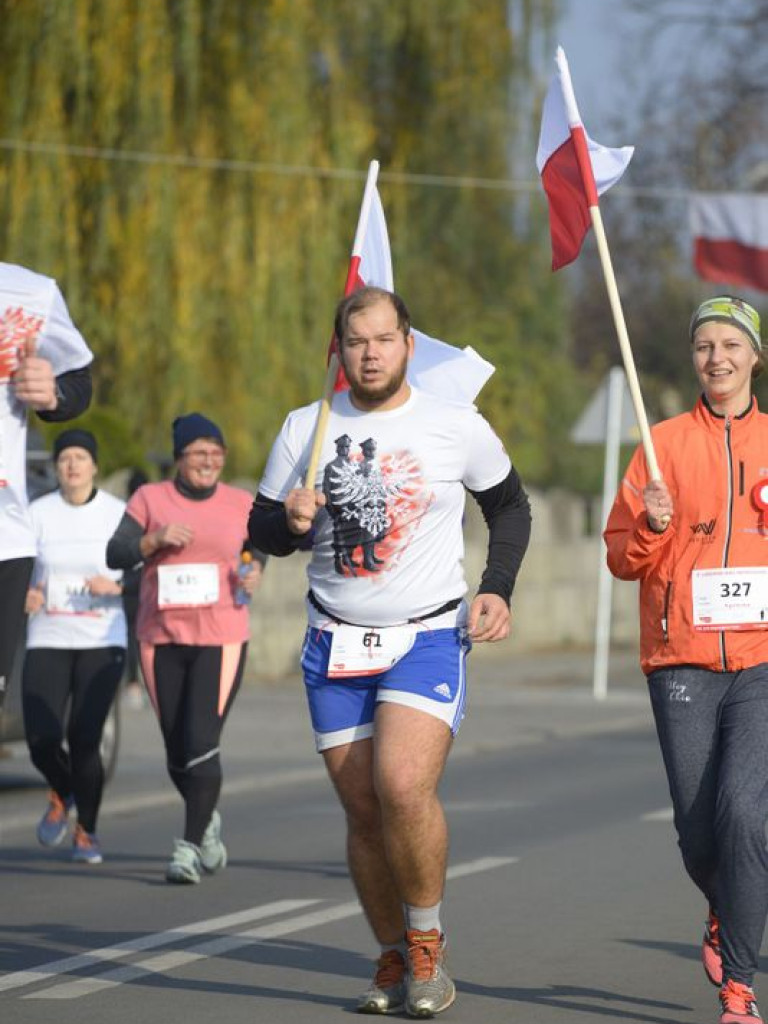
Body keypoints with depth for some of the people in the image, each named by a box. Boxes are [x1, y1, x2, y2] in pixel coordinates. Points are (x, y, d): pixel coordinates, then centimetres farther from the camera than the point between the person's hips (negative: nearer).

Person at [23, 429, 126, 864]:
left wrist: (117, 587, -15)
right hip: (48, 639, 1)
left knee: (84, 739, -9)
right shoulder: (39, 513, 4)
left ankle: (87, 831, 14)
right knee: (42, 740, -9)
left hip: (102, 643, -1)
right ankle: (62, 794, 27)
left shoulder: (119, 513, 0)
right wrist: (24, 594, -14)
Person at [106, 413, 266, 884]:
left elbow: (257, 549, 21)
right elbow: (116, 555, -2)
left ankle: (190, 846, -8)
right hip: (161, 638, 1)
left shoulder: (241, 504, 5)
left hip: (221, 637, -1)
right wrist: (155, 539, -18)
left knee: (202, 744, -14)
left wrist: (255, 572, -1)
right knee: (177, 751, 8)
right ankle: (208, 820, 35)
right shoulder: (150, 498, 3)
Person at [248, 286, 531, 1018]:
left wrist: (496, 590, 3)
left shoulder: (458, 427, 0)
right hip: (336, 647, 3)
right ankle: (394, 961, 19)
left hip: (430, 637, -3)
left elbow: (510, 505, 15)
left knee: (403, 786, -23)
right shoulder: (304, 430, 5)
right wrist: (289, 521, -12)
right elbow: (261, 532, 11)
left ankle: (428, 944, -5)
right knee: (364, 814, 3)